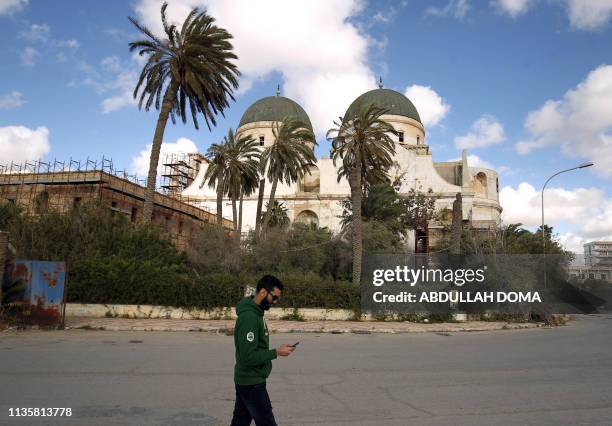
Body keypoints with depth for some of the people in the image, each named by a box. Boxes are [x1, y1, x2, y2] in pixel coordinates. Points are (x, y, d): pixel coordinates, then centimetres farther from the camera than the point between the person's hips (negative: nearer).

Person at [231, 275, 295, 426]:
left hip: (245, 381, 9)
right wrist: (277, 352, -19)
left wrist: (276, 350, 5)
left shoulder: (255, 312, 8)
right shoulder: (249, 317, -23)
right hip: (252, 383, -9)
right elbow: (249, 357, -26)